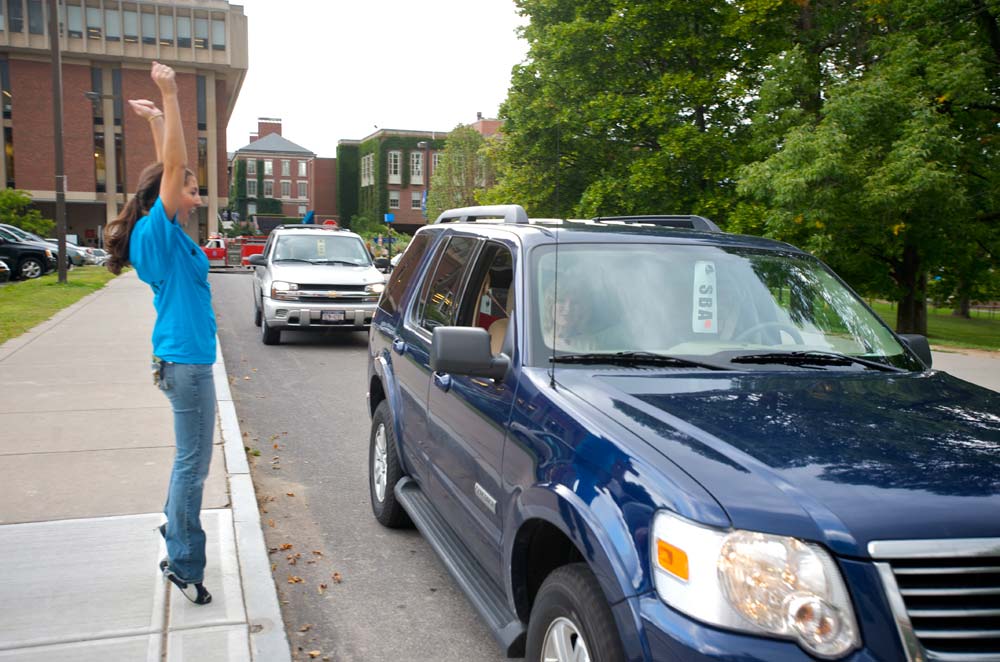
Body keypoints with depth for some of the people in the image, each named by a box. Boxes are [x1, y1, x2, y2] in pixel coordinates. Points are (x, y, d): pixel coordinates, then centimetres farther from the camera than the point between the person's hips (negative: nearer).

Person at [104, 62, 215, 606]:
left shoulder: (166, 234, 10)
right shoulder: (157, 231, -14)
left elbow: (169, 168, 22)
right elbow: (173, 166, -21)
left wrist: (157, 119, 24)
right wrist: (168, 97, -18)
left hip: (184, 360, 10)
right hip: (186, 361, -10)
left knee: (190, 459, 20)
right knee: (193, 464, -2)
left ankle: (176, 540, 33)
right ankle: (184, 566, 8)